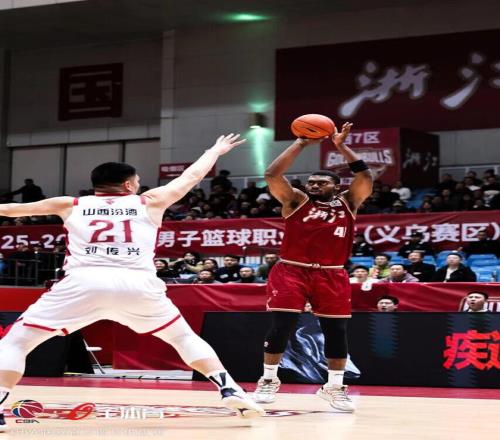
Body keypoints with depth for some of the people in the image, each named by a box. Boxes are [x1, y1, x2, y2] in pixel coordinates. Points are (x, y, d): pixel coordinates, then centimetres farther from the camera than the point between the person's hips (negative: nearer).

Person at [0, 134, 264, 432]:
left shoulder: (70, 205, 24)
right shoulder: (149, 203, 23)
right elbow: (192, 176, 38)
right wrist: (216, 150, 56)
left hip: (84, 282, -1)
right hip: (139, 284, 1)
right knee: (185, 338, 24)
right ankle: (230, 391, 9)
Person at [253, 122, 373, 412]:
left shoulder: (348, 203, 10)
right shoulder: (296, 201, 6)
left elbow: (366, 177, -3)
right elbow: (273, 175, -7)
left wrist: (341, 146, -6)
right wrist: (301, 144, -8)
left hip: (332, 275, 2)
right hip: (291, 271, -2)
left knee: (336, 330, 2)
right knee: (281, 326, -7)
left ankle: (334, 387, 15)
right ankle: (269, 381, 7)